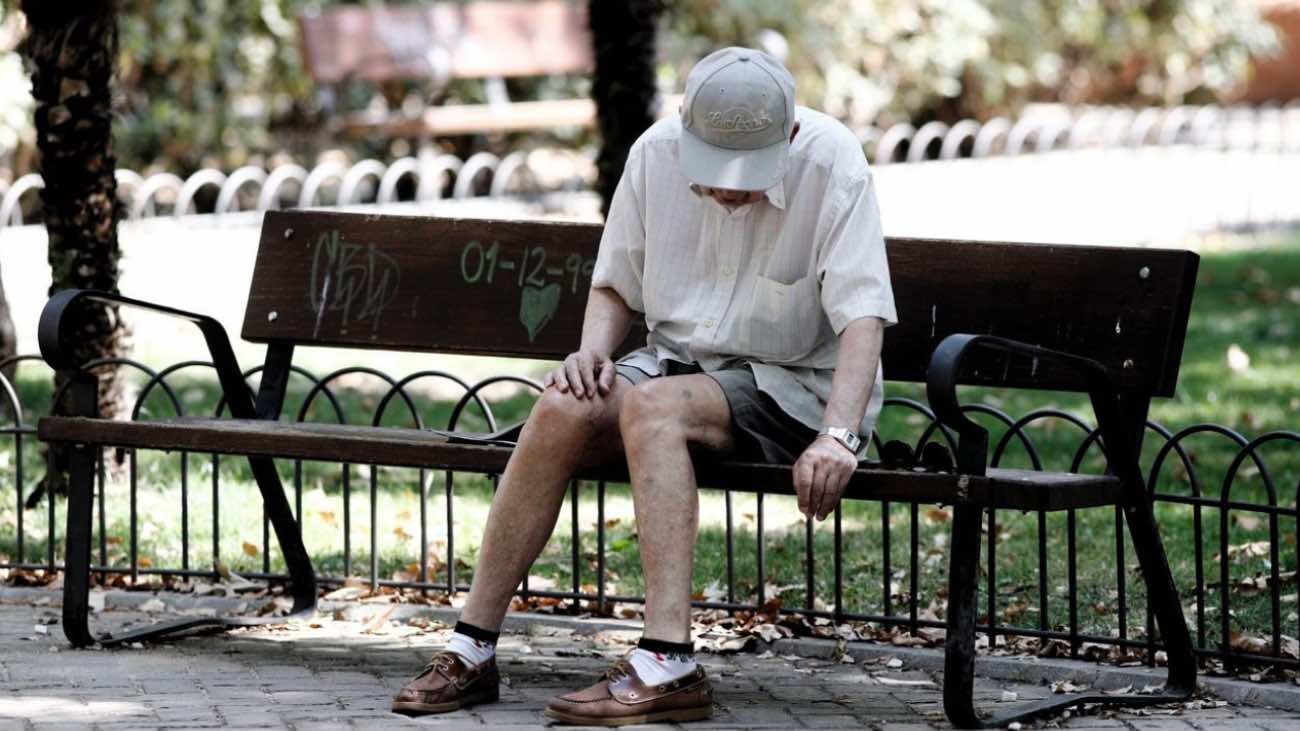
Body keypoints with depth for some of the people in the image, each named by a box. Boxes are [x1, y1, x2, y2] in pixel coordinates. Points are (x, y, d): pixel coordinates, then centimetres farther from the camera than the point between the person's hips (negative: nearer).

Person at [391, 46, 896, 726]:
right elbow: (615, 286, 10)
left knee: (651, 405, -33)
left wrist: (838, 437, -36)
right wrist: (594, 349, -11)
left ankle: (668, 663, -40)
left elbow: (862, 318, -22)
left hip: (795, 383, -5)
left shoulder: (832, 166, -16)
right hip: (678, 359, 5)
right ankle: (472, 650, -20)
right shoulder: (655, 153, -3)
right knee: (563, 409, -25)